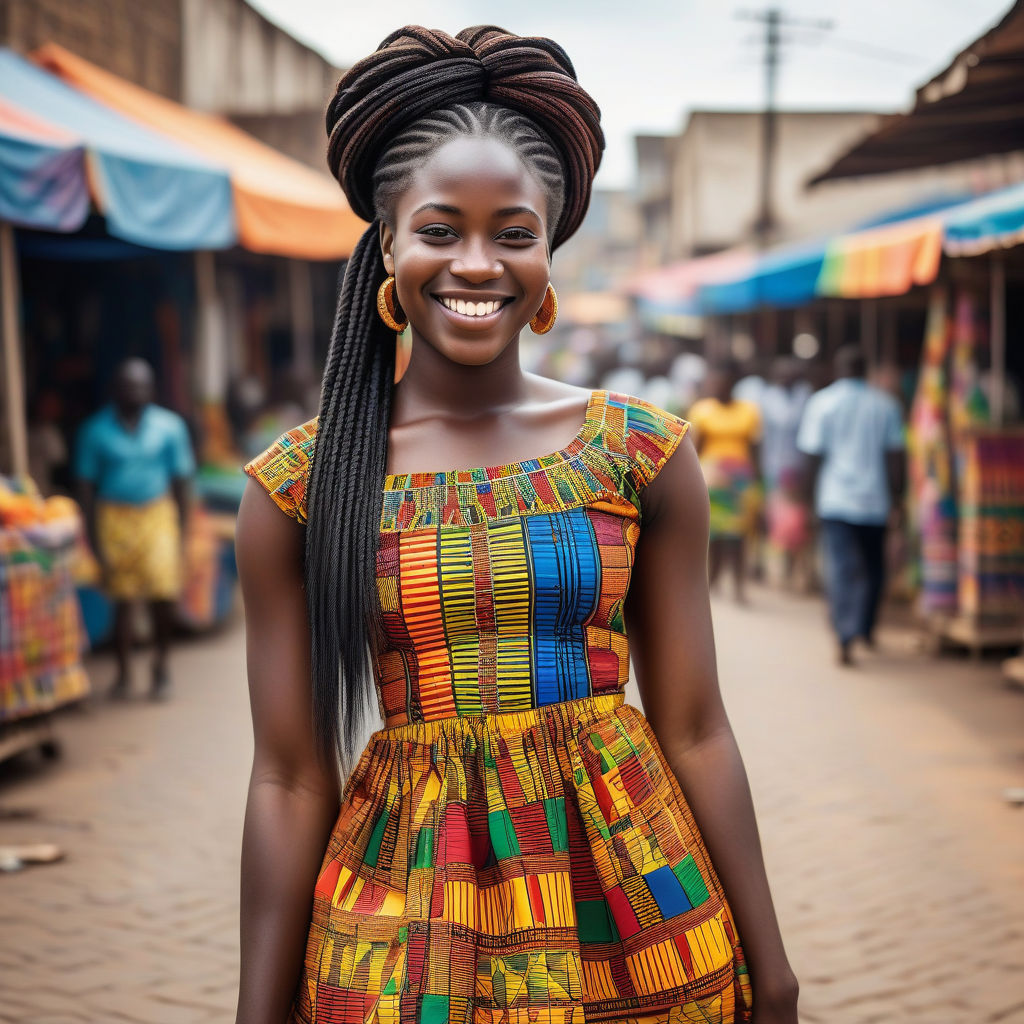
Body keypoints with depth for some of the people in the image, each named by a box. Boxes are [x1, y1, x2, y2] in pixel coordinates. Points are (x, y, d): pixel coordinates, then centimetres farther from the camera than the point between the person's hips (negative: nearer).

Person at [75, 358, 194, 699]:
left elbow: (180, 483, 7)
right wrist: (95, 542, -3)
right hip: (114, 516, 0)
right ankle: (124, 673, 20)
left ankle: (161, 665, 14)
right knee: (122, 600, 3)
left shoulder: (170, 426, 2)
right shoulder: (96, 430, -1)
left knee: (163, 597, -11)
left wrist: (180, 537, 4)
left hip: (158, 517, 0)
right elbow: (86, 486, 2)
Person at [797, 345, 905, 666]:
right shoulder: (885, 404, 3)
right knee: (873, 567, 18)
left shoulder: (821, 402, -1)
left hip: (834, 498, -2)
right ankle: (866, 628, 29)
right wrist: (895, 496, 8)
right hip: (874, 499, 2)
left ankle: (846, 638, -16)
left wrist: (814, 493, 9)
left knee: (840, 570, -5)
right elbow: (895, 456, 1)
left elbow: (814, 455, -2)